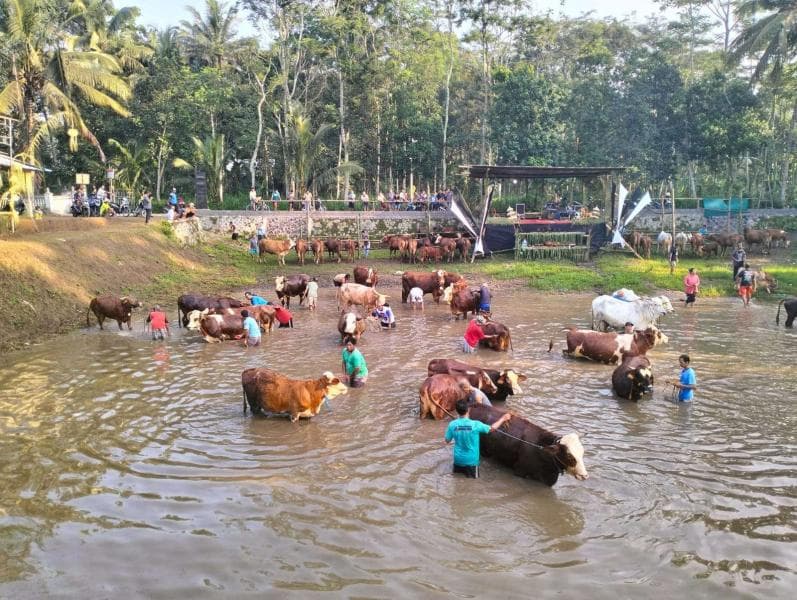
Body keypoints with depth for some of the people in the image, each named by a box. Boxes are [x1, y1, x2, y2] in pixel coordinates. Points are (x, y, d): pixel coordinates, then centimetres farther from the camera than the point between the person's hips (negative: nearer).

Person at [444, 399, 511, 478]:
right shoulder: (475, 424, -22)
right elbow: (492, 428, -7)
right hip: (471, 460, -3)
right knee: (473, 476, 18)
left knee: (456, 471, 29)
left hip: (458, 458, 3)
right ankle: (468, 472, -1)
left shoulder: (452, 424, -15)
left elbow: (447, 441, -1)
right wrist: (503, 419, 7)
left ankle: (459, 468, 8)